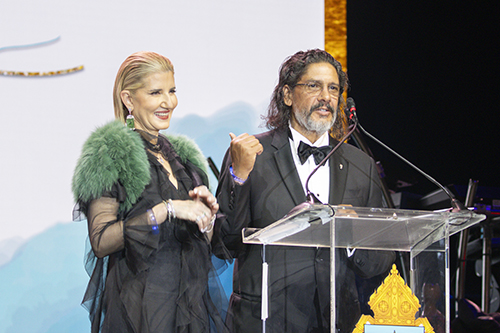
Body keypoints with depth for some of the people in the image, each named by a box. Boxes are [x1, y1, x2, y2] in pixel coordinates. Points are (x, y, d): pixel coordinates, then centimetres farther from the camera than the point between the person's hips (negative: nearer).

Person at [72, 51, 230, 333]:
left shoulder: (182, 156, 15)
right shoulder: (110, 155, -6)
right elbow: (101, 241, -16)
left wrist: (207, 214, -1)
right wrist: (167, 209, -19)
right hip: (139, 308, -6)